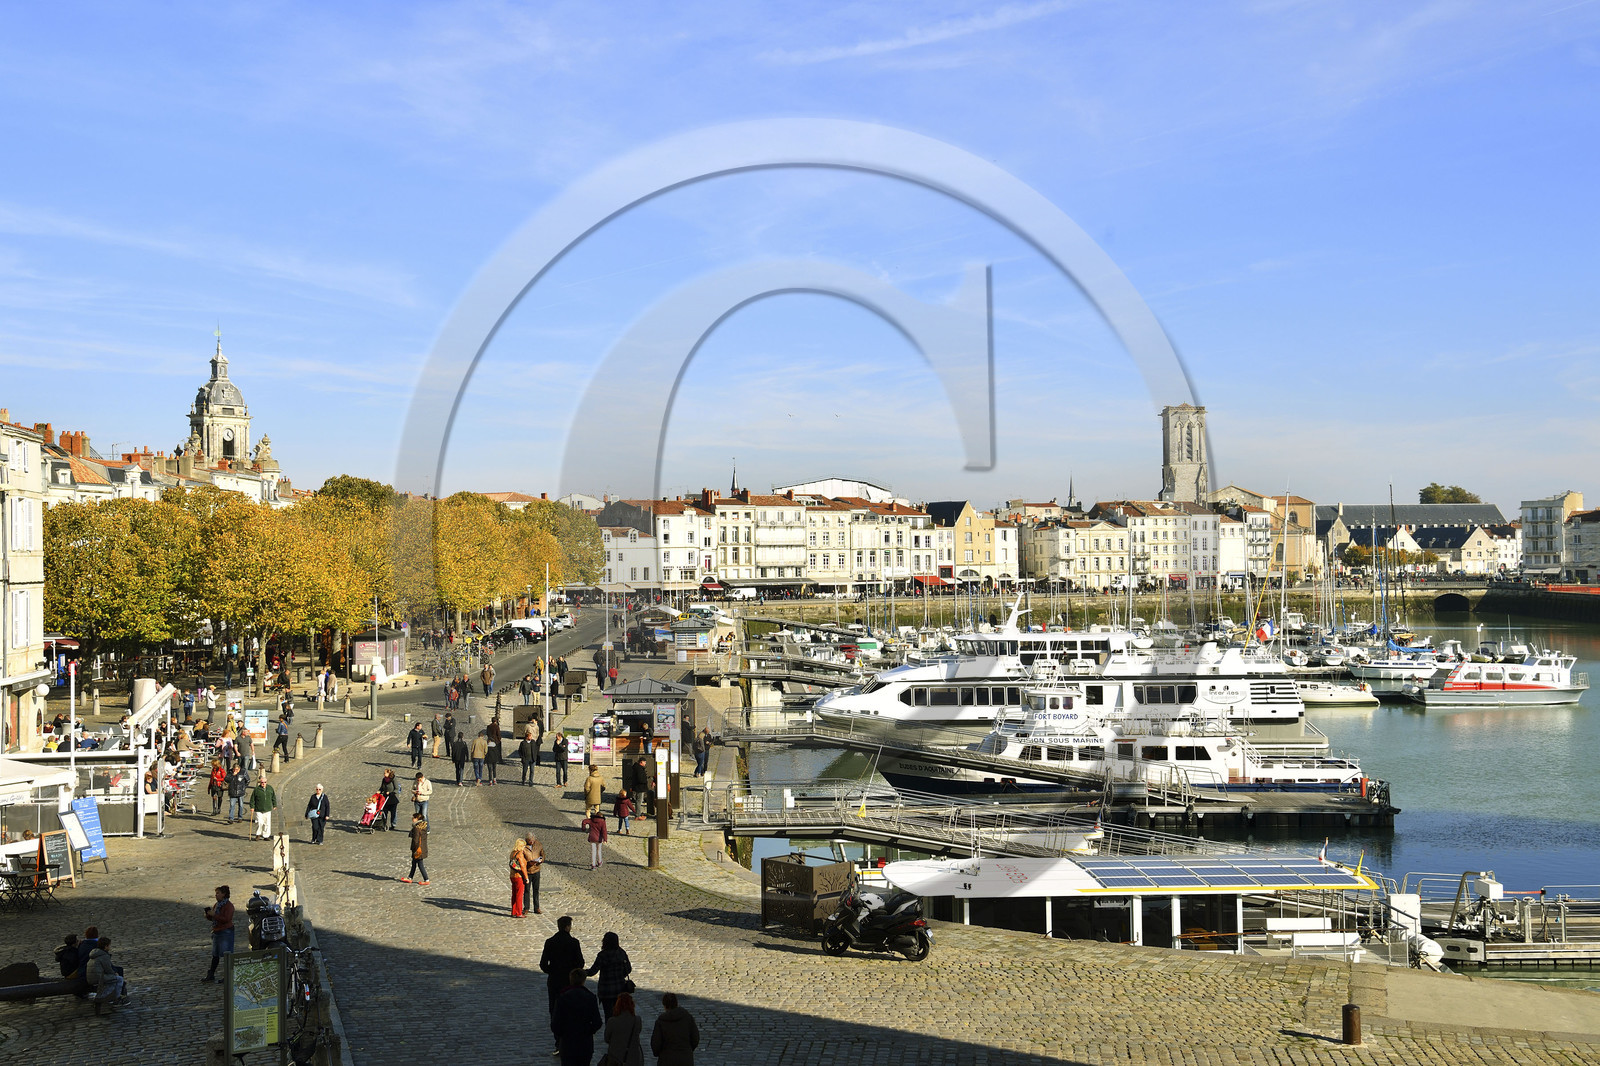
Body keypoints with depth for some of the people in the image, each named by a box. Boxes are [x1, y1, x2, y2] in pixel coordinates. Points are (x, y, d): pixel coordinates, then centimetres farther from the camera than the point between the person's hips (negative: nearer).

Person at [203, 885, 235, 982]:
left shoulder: (228, 905, -11)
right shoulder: (216, 904, 14)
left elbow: (226, 919, -23)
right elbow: (213, 918, 21)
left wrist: (214, 915, -23)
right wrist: (208, 916, -1)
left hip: (226, 932, -8)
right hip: (216, 932, 8)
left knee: (227, 954, -7)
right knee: (215, 955, 14)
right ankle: (211, 975, 21)